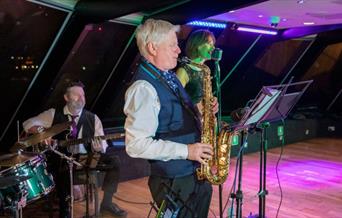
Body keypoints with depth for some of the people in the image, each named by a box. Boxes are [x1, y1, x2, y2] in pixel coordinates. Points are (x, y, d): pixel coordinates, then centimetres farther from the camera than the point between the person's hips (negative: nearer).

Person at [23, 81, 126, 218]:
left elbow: (101, 145, 1)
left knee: (114, 161, -18)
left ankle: (106, 202, 1)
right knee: (63, 168, -38)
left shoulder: (92, 118, 7)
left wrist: (98, 147, -25)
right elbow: (28, 124, 1)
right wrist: (42, 132, -20)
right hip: (61, 159, -3)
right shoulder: (54, 114, 4)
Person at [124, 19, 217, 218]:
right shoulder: (144, 88, -20)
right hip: (174, 182, -9)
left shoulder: (170, 77, 9)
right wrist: (186, 151, -23)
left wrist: (202, 112, 1)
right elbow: (137, 145, -25)